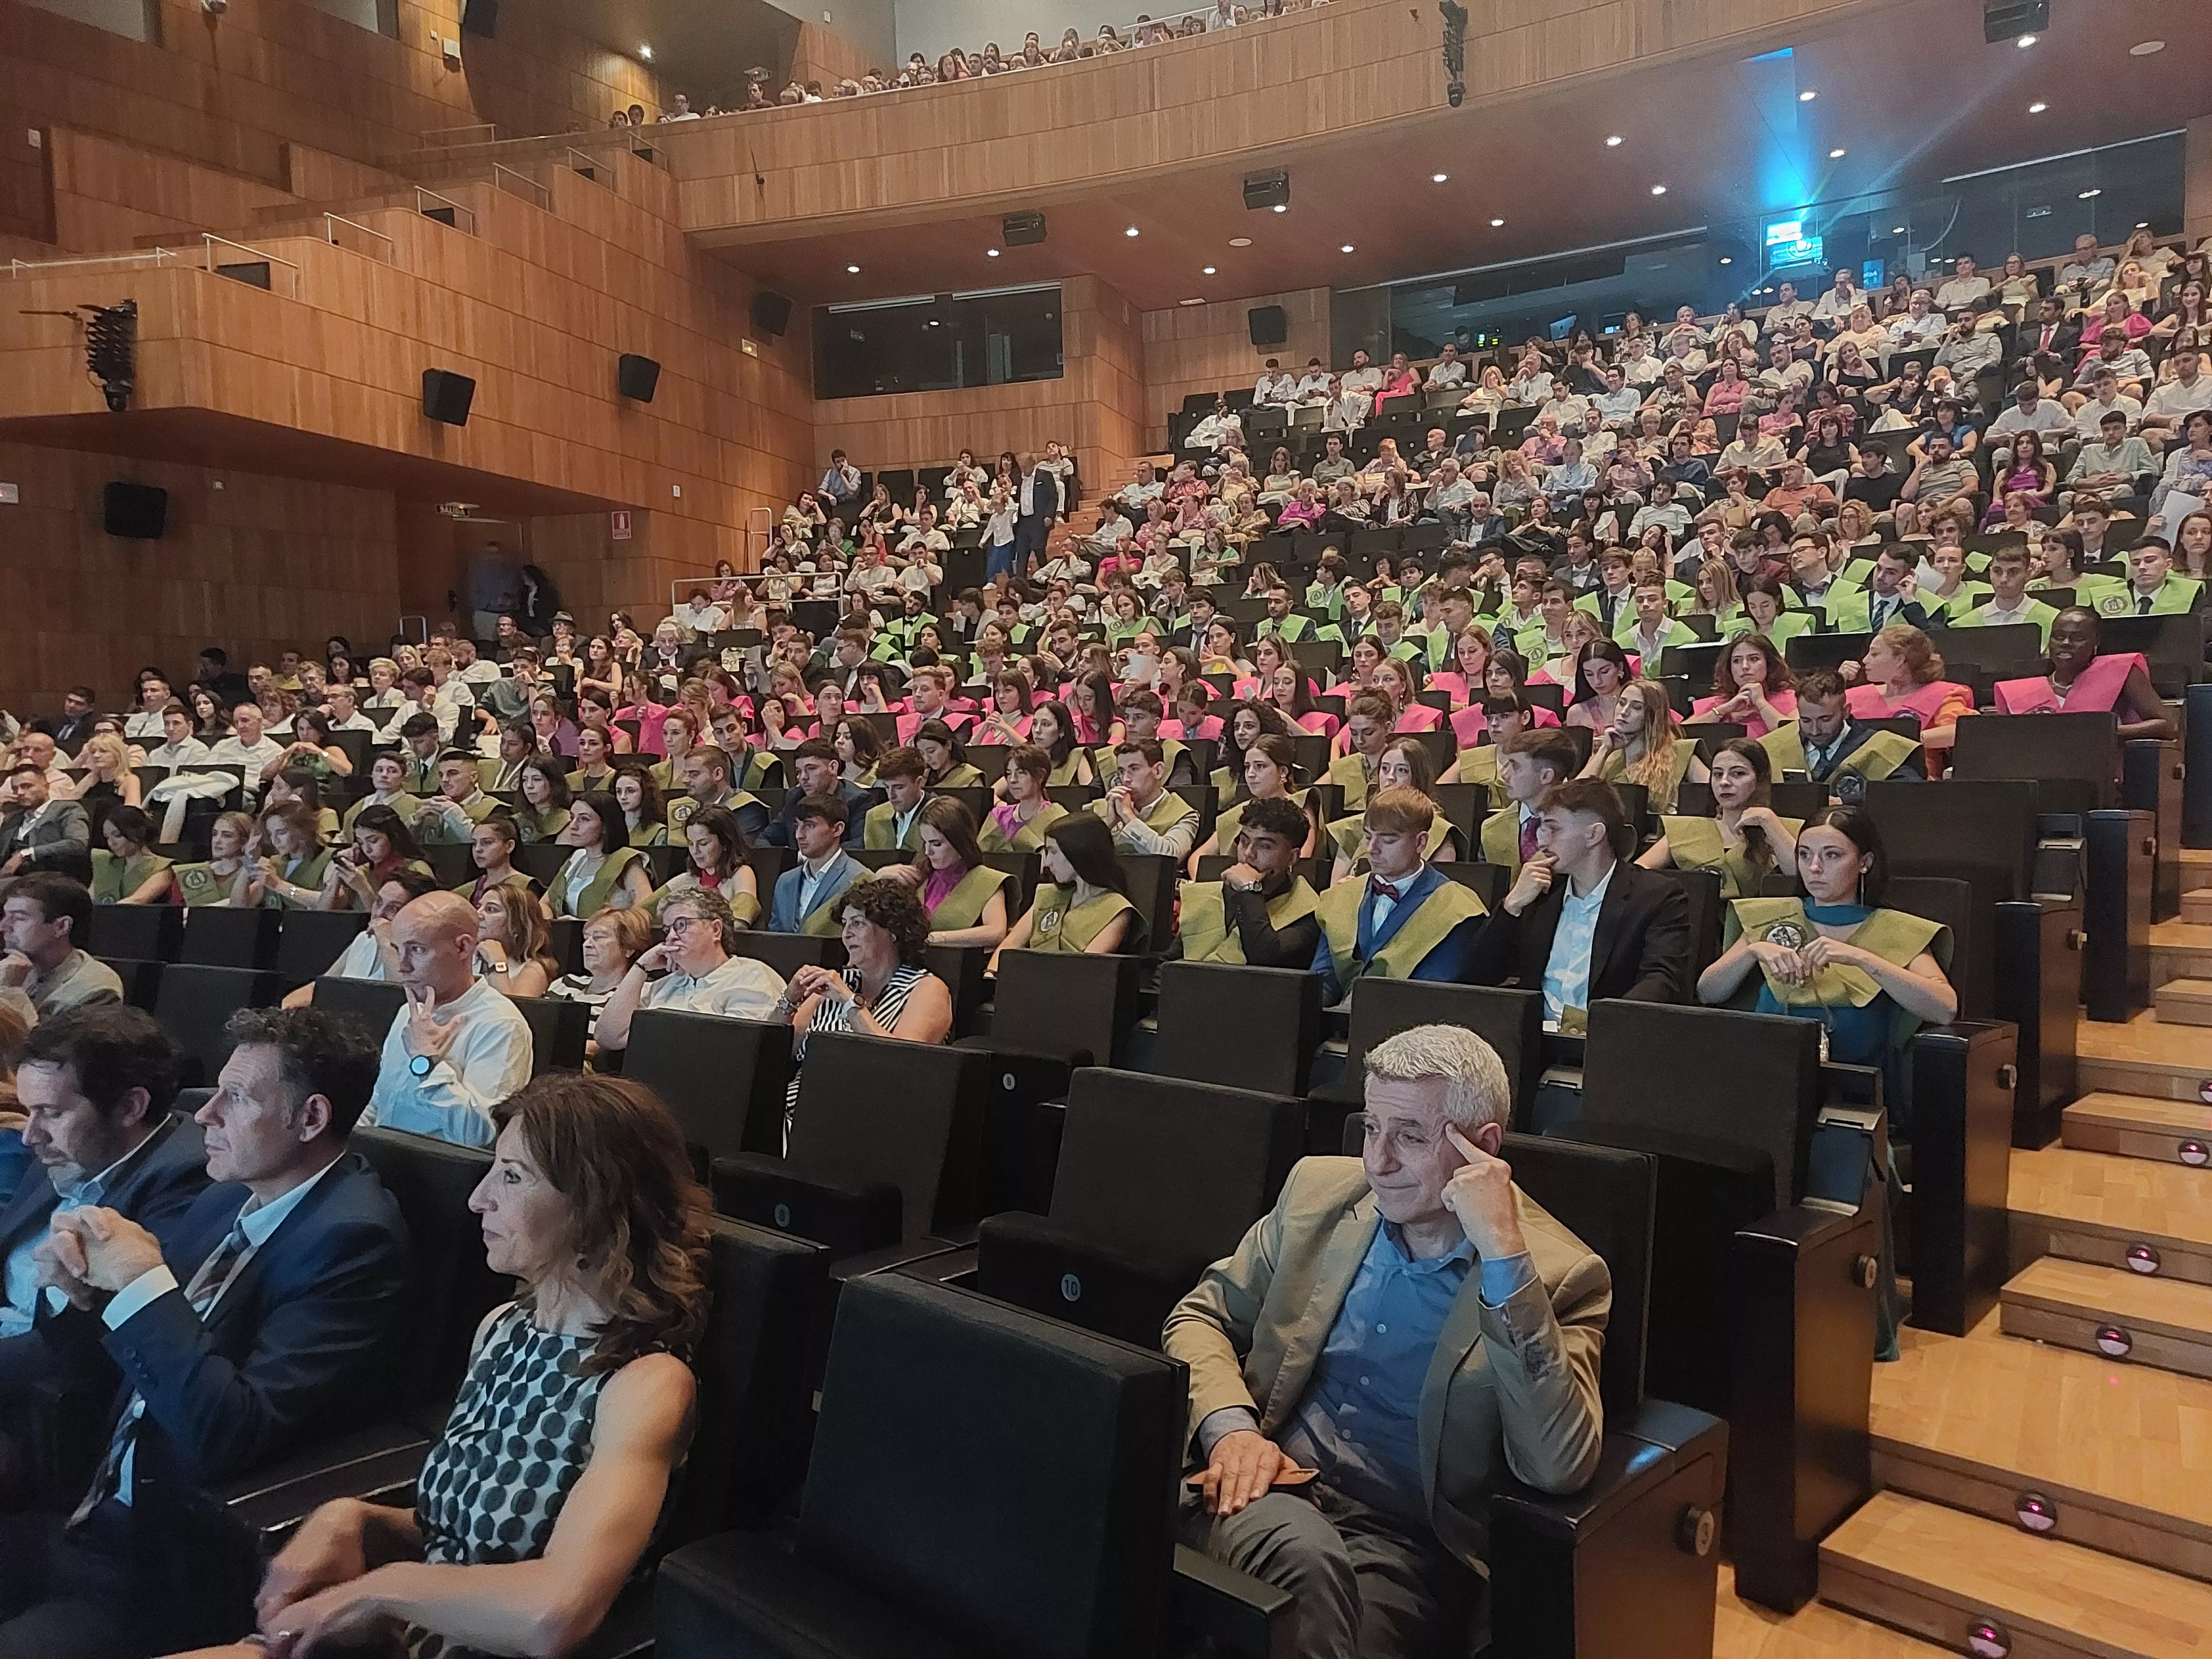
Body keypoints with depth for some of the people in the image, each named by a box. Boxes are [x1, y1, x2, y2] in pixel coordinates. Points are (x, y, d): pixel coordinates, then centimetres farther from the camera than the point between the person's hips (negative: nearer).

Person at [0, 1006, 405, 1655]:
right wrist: (84, 1285, -6)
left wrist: (142, 1280, -22)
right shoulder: (231, 1196, 4)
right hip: (99, 1521, 8)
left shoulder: (351, 1236, -21)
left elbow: (232, 1437, -26)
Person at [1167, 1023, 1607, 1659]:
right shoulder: (1320, 1189, 6)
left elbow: (1559, 1467, -20)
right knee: (1307, 1558, -32)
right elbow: (1201, 1319, 12)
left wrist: (1504, 1253, -25)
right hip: (1266, 1491, 2)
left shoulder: (1559, 1273, -6)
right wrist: (1229, 1427, -10)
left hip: (1404, 1541, -2)